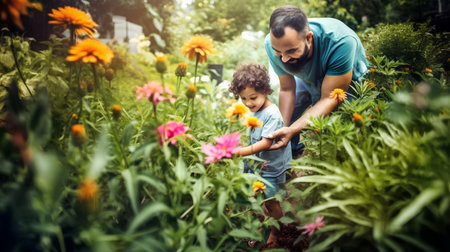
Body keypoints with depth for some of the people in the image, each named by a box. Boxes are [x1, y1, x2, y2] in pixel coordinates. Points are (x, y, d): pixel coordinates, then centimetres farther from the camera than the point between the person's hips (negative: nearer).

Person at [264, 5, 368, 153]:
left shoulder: (341, 42, -46)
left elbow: (329, 99, -39)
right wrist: (282, 129, -26)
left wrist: (292, 130, -50)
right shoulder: (273, 44, -32)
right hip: (308, 79, 4)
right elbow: (287, 89, -18)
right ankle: (292, 152, 34)